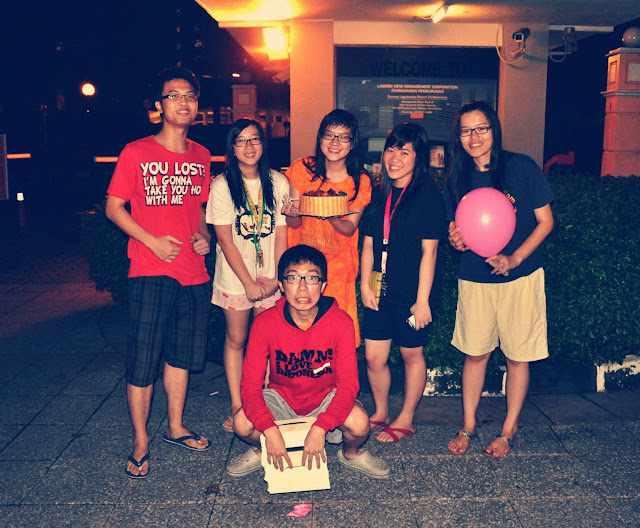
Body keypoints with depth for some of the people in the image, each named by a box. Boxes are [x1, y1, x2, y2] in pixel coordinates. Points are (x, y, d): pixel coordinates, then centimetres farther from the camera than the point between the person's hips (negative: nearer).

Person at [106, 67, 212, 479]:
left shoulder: (201, 156, 11)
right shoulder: (137, 153, -3)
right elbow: (114, 207, -1)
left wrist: (204, 236, 3)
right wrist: (153, 241, -12)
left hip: (194, 274, 5)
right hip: (150, 274, -4)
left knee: (182, 355, 15)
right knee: (143, 360, -1)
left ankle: (176, 428, 32)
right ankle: (141, 442, 15)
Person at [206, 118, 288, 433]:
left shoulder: (278, 183, 0)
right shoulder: (222, 186, -6)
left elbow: (281, 235, 1)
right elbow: (225, 241, -8)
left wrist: (277, 277, -7)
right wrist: (248, 282, -11)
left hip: (270, 277, 2)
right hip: (234, 277, -1)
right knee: (236, 339, 7)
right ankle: (236, 407, 18)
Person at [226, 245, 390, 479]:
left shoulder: (340, 323, -20)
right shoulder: (265, 323, -19)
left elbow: (348, 383, -21)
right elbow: (250, 382, -19)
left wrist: (319, 428, -35)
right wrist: (270, 429, -35)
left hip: (326, 398, 0)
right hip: (281, 397, 1)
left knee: (359, 424, -29)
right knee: (242, 424, -26)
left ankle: (350, 453, 10)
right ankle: (262, 452, 12)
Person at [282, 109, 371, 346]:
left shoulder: (360, 181, -4)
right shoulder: (301, 169, -4)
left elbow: (350, 229, -6)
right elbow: (294, 224, -2)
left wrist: (330, 215, -26)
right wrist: (293, 214, -26)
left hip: (338, 267, 0)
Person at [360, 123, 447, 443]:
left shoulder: (428, 194, -10)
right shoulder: (381, 194, 9)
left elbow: (429, 251, -12)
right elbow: (369, 244, 11)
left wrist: (423, 299, -14)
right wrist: (365, 285, 3)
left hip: (413, 293, -5)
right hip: (381, 290, 5)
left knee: (411, 355, 11)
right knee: (373, 357, 8)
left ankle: (405, 420, 29)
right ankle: (380, 413, 32)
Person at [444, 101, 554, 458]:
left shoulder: (522, 167, -8)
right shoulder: (457, 178, 2)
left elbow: (545, 221, -5)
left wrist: (514, 258, -17)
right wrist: (456, 239, -14)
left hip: (520, 277, -2)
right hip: (474, 278, 3)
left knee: (518, 356, 7)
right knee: (475, 353, 10)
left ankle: (509, 431, 24)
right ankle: (468, 425, 26)